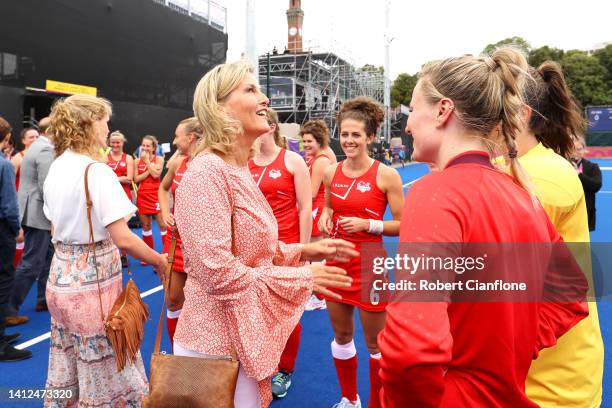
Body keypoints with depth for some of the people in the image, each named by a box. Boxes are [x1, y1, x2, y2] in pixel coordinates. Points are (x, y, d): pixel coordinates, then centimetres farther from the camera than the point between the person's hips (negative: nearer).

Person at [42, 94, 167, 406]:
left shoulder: (56, 168, 7)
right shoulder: (96, 170, -18)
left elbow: (56, 228, 14)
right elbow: (123, 239, -22)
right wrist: (159, 262, -9)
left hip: (61, 277, 8)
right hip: (94, 281, -8)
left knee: (66, 377, 19)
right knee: (111, 377, 5)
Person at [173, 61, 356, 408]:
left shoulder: (239, 169, 8)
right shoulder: (209, 171, -22)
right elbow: (218, 273, -27)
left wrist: (303, 251, 2)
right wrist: (302, 278, -18)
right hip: (220, 344, -9)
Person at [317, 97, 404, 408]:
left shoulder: (385, 175, -11)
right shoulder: (331, 173, 1)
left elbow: (403, 225, -8)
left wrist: (368, 224, -21)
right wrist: (325, 217, -3)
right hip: (336, 261, 5)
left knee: (375, 342, 8)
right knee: (341, 335, 17)